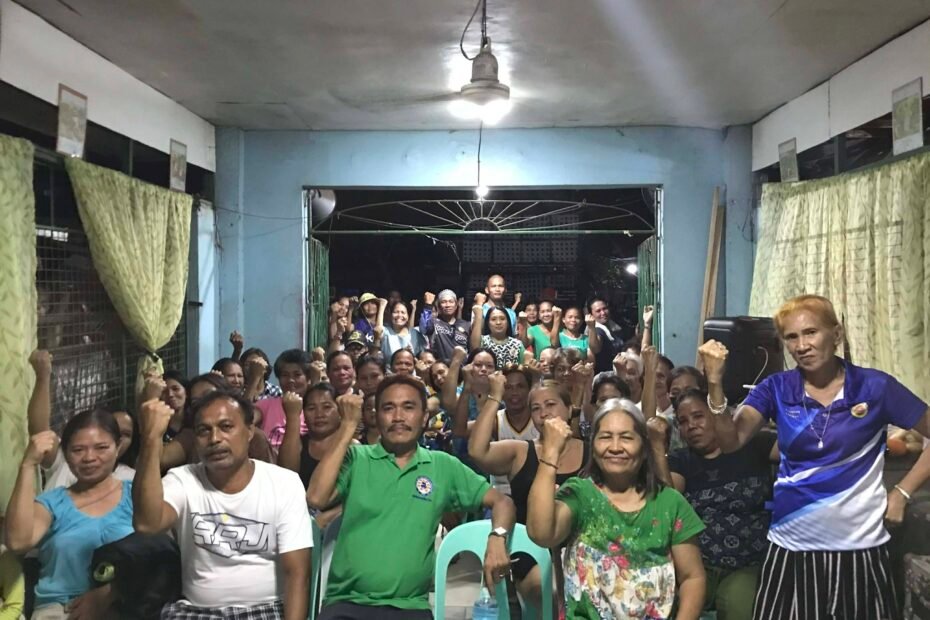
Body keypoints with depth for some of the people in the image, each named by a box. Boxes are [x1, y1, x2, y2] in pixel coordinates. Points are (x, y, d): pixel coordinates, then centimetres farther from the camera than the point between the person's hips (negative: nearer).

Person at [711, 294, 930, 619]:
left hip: (858, 546, -1)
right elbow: (731, 441, -14)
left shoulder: (875, 386, -6)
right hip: (790, 545, 2)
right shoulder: (776, 388, -1)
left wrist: (902, 492, -4)